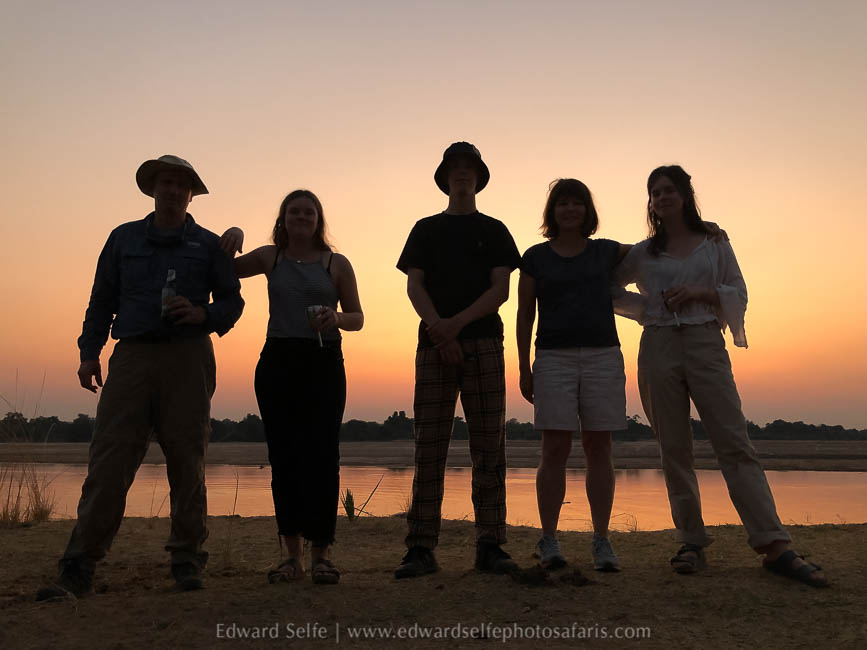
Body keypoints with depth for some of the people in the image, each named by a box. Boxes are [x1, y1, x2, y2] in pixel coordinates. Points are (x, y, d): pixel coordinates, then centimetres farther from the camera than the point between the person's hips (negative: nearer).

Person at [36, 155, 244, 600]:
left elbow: (233, 301, 12)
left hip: (188, 359, -1)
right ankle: (78, 568, -4)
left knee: (187, 462, -1)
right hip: (132, 358, 1)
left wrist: (202, 314, -8)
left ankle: (186, 561, 9)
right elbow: (102, 301, 17)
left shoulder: (208, 245, 13)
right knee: (108, 461, -6)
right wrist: (89, 351, 7)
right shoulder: (123, 238, 18)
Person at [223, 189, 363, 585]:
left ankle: (320, 554, -1)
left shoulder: (336, 264, 8)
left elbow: (357, 317, 9)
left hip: (324, 364, -2)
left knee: (321, 455, -8)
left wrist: (336, 318, -13)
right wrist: (231, 238, 0)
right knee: (283, 458, 2)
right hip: (277, 363, 2)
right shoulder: (271, 258, 12)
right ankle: (292, 556, 11)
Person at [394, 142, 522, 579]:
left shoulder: (493, 231, 16)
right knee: (429, 447, -4)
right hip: (433, 344, 0)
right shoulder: (426, 230, 18)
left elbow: (501, 289, 4)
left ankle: (490, 546, 2)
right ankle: (420, 549, -2)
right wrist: (438, 327, -12)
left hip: (483, 343, 0)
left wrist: (457, 322, -11)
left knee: (489, 447, -3)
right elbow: (414, 286, 7)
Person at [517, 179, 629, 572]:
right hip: (554, 358, -1)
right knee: (555, 450, -4)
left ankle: (601, 542, 7)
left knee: (598, 448, 1)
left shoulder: (607, 253, 12)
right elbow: (525, 316, 9)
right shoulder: (536, 257, 9)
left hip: (603, 356, 1)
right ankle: (549, 541, 4)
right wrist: (524, 368, 3)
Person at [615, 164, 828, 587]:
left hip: (706, 346, -1)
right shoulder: (642, 254, 13)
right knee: (674, 452, 1)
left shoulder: (714, 243, 12)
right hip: (658, 350, 2)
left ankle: (775, 546, -11)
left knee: (735, 445, -9)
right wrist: (648, 308, 6)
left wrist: (703, 291, -8)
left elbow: (739, 293, 8)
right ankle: (692, 543, 9)